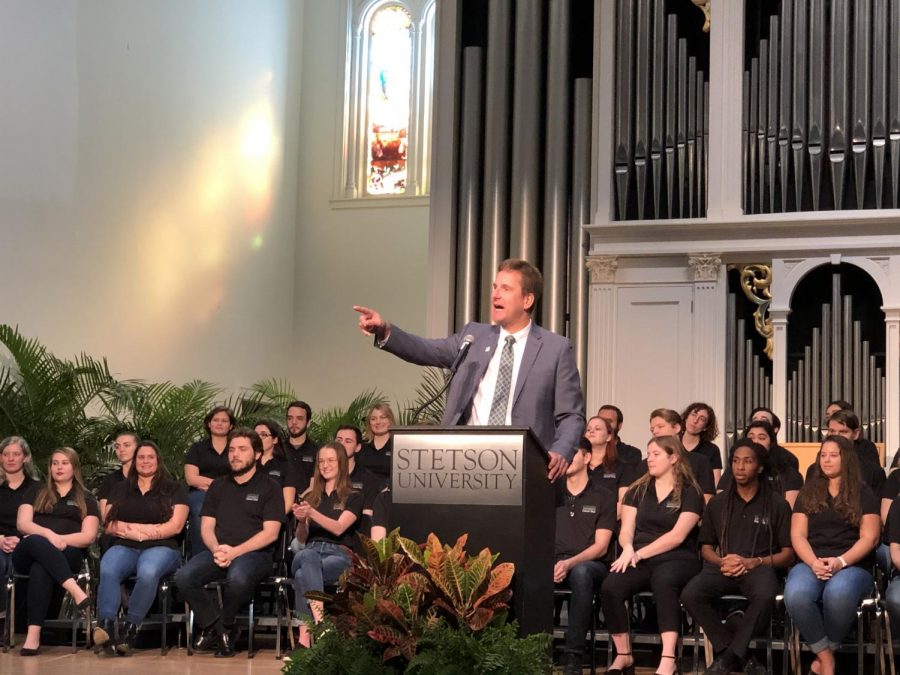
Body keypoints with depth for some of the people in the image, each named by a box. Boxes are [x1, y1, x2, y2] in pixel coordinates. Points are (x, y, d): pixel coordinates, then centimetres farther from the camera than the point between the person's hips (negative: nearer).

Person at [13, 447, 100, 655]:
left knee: (41, 568, -39)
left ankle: (33, 635, -48)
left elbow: (88, 537, 5)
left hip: (67, 555, -1)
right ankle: (74, 589, -53)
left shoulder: (86, 500, 19)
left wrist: (59, 540, -11)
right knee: (35, 541, -38)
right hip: (29, 554, 1)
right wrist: (48, 534, -14)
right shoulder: (36, 494, 23)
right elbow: (22, 524, 6)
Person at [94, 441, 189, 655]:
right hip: (124, 548, 2)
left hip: (160, 548, -2)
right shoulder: (120, 489, 24)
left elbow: (175, 526, 1)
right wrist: (148, 529, -2)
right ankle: (106, 625, -48)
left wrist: (130, 528, -1)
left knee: (148, 572, -39)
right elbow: (109, 525, 13)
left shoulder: (174, 489, 14)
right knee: (107, 570, -34)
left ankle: (130, 628, -36)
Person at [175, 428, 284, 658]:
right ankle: (220, 630, -11)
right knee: (184, 576, -27)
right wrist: (216, 549, -8)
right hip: (218, 551, 4)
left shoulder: (269, 488, 8)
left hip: (254, 553, -4)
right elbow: (207, 527, 15)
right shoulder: (218, 486, 23)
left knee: (237, 578, -39)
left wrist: (235, 552, -14)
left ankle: (218, 627, -10)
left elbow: (270, 533, -3)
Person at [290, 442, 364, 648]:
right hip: (311, 551, 3)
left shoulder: (353, 497, 12)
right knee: (307, 557, -39)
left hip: (339, 555, -2)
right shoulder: (311, 496, 25)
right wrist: (301, 521, -4)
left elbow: (338, 528, -6)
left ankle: (304, 638, -47)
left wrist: (312, 513, -20)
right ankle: (319, 623, -54)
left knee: (303, 574, -37)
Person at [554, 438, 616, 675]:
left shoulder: (603, 498, 11)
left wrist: (570, 563, -17)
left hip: (588, 564, -2)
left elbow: (600, 547, 1)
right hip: (553, 563, 2)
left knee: (581, 572, -41)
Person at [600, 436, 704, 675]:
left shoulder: (690, 493, 3)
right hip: (640, 560, 4)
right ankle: (624, 656, -14)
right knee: (610, 587, -29)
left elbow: (677, 536, -8)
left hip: (676, 560, -4)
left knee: (664, 582, -40)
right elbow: (626, 530, 9)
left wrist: (640, 553, -15)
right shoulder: (638, 490, 17)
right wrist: (628, 549, -15)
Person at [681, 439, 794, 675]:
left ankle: (730, 655, -18)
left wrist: (753, 562, -13)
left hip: (759, 567, -3)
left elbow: (788, 554, 5)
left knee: (765, 595, -40)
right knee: (690, 594, -31)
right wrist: (722, 561, -5)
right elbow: (706, 547, 19)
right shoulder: (717, 503, 18)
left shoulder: (777, 504, 9)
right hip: (723, 567, 3)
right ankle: (741, 655, -17)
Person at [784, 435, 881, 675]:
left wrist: (841, 562, -16)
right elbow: (797, 535, 8)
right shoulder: (808, 493, 17)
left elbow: (869, 537, 1)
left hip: (853, 564, -2)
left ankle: (824, 654, -17)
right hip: (811, 563, 2)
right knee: (795, 595, -36)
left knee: (838, 594, -41)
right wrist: (813, 562, -13)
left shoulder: (863, 494, 11)